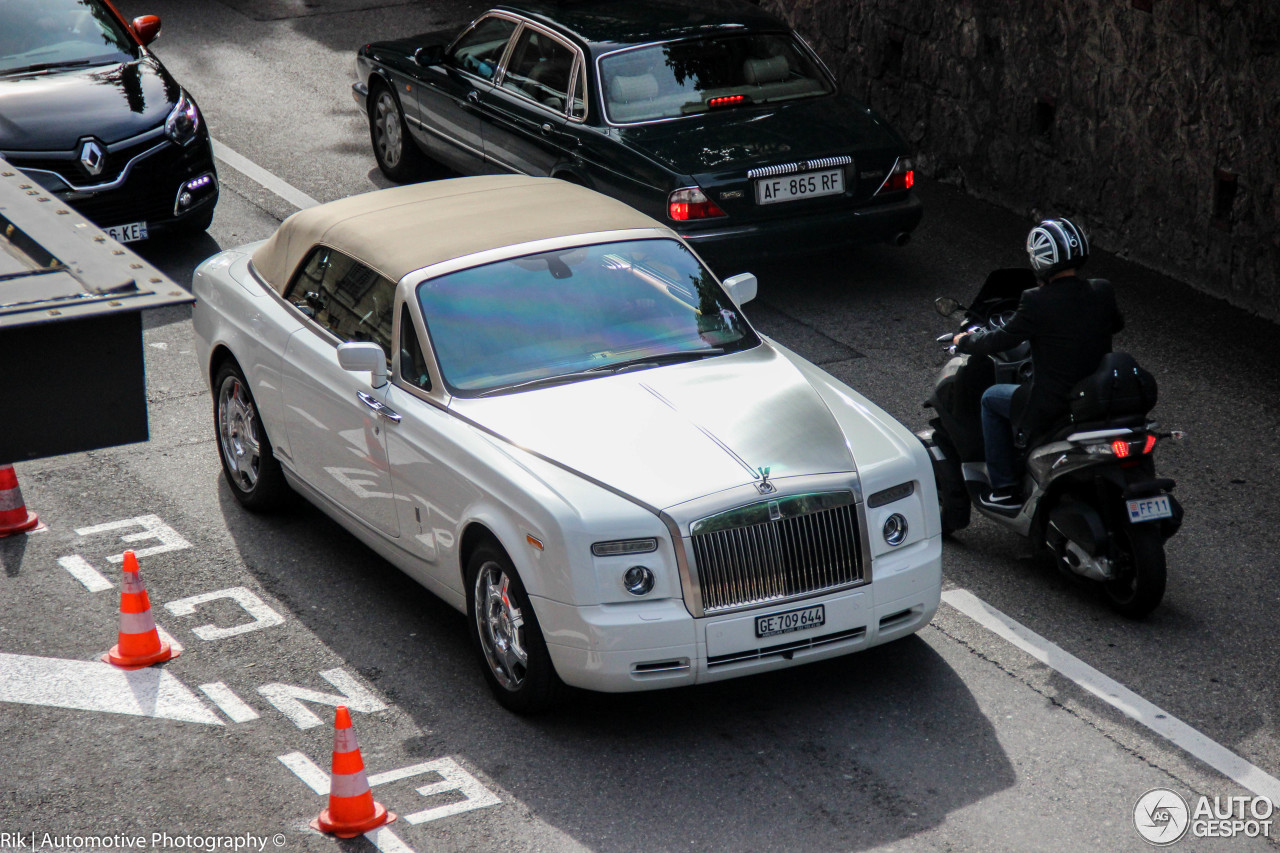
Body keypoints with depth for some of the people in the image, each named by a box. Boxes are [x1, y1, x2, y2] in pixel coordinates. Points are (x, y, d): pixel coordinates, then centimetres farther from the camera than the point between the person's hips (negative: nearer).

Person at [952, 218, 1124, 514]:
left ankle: (1006, 490, 20)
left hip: (1054, 407, -7)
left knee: (991, 398, 20)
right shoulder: (1102, 292, -3)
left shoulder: (1037, 302, -21)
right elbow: (1116, 324, 18)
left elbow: (1001, 340, -10)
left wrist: (964, 341, 9)